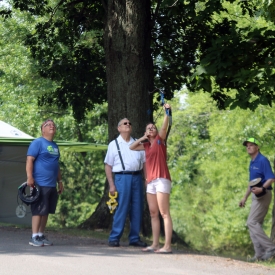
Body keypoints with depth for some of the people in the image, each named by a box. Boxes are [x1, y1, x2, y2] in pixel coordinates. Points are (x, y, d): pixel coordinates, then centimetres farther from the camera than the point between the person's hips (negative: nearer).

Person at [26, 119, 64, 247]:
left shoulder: (55, 146, 19)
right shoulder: (37, 143, -5)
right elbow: (29, 160, -12)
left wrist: (60, 181, 24)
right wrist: (29, 177, -21)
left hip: (52, 185, 8)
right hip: (40, 184, -8)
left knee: (46, 211, 10)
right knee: (38, 211, -7)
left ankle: (41, 235, 17)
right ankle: (34, 237, -4)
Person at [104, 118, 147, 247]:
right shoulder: (114, 144, 7)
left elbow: (144, 162, 17)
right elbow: (108, 166, 3)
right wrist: (111, 185, -6)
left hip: (137, 177, 4)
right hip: (122, 177, -4)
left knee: (137, 209, 4)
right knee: (122, 209, -8)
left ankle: (134, 238, 13)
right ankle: (114, 238, -2)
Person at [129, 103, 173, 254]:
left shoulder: (160, 140, 2)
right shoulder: (147, 145, 19)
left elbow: (164, 127, -13)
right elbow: (131, 147, 25)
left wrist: (166, 112, -26)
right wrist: (142, 138, 15)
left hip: (161, 179, -7)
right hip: (151, 182, 7)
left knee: (164, 213, -10)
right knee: (153, 214, 8)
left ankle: (167, 245, -15)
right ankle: (155, 244, 12)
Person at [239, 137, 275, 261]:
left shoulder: (263, 161, -12)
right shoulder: (252, 163, 17)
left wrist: (262, 188, -37)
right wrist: (245, 197, 27)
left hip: (263, 195, -10)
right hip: (256, 196, 10)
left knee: (252, 222, -15)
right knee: (255, 224, 8)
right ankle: (260, 254, 10)